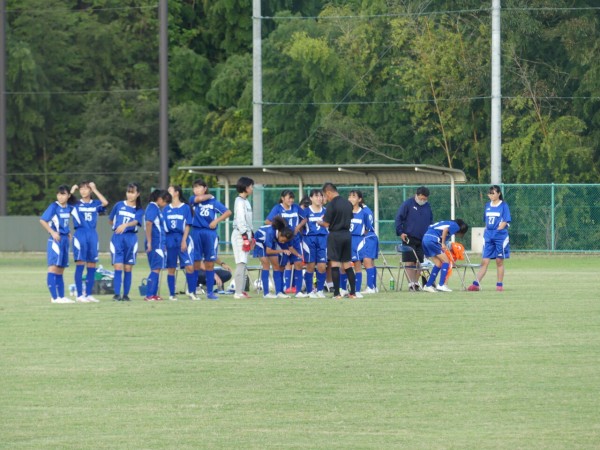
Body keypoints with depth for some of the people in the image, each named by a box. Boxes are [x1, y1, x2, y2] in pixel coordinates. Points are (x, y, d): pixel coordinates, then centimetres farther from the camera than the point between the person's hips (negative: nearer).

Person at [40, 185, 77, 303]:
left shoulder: (69, 208, 9)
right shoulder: (54, 206, -9)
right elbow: (42, 220, -15)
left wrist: (68, 232, 10)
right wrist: (52, 232, -21)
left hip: (64, 239, 7)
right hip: (55, 240, -7)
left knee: (60, 270, 12)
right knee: (53, 267, -11)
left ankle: (61, 296, 16)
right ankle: (54, 297, -17)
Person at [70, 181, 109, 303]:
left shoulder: (95, 204, 10)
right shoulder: (76, 204, 5)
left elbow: (105, 203, -9)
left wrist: (95, 190, -3)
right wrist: (72, 190, -2)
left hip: (93, 235, 3)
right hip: (80, 234, -3)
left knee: (92, 267, 5)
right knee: (80, 265, -6)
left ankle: (89, 294, 11)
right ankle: (79, 295, -4)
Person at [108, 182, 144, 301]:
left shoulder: (139, 210, 5)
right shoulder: (119, 205, 8)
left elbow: (135, 221, -15)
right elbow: (110, 220, 18)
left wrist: (125, 225, -32)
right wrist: (117, 228, 12)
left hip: (131, 239, 0)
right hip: (117, 238, 0)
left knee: (128, 268, 2)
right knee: (118, 267, -9)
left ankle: (126, 295, 7)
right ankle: (117, 294, -12)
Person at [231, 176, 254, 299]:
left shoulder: (246, 201, 17)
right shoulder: (240, 201, -12)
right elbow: (240, 220, -17)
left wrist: (251, 235, 20)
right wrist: (245, 236, -20)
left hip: (246, 234, 10)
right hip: (240, 234, -10)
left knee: (243, 263, 9)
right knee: (241, 263, -12)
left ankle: (241, 291, 11)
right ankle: (238, 292, -14)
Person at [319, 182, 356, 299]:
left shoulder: (331, 204, -13)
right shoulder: (348, 204, 7)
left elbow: (327, 224, -12)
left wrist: (320, 223, 9)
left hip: (335, 235, -6)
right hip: (347, 234, 6)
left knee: (335, 264, -1)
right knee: (347, 264, 12)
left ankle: (337, 293, -3)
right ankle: (353, 292, 10)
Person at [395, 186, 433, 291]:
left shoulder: (427, 206, 11)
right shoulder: (408, 204, -3)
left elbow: (431, 222, 21)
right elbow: (398, 218, -3)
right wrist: (400, 232, -9)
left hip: (423, 239, 5)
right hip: (409, 238, -5)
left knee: (420, 262, 4)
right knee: (409, 262, -6)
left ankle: (416, 282, 12)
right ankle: (411, 283, -6)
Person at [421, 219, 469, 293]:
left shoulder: (449, 223, 29)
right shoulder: (456, 226, 4)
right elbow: (445, 230, -15)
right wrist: (443, 244, -14)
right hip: (433, 239, -9)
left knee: (438, 264, 15)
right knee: (446, 261, -1)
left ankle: (428, 286, 14)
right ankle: (441, 285, -9)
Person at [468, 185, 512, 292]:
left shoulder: (503, 206, -3)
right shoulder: (488, 206, 12)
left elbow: (505, 222, -6)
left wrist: (496, 231, -11)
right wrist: (487, 232, 8)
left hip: (500, 236, -4)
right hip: (488, 237, 4)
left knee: (499, 262, 3)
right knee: (484, 262, -1)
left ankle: (500, 284, 10)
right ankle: (476, 284, -7)